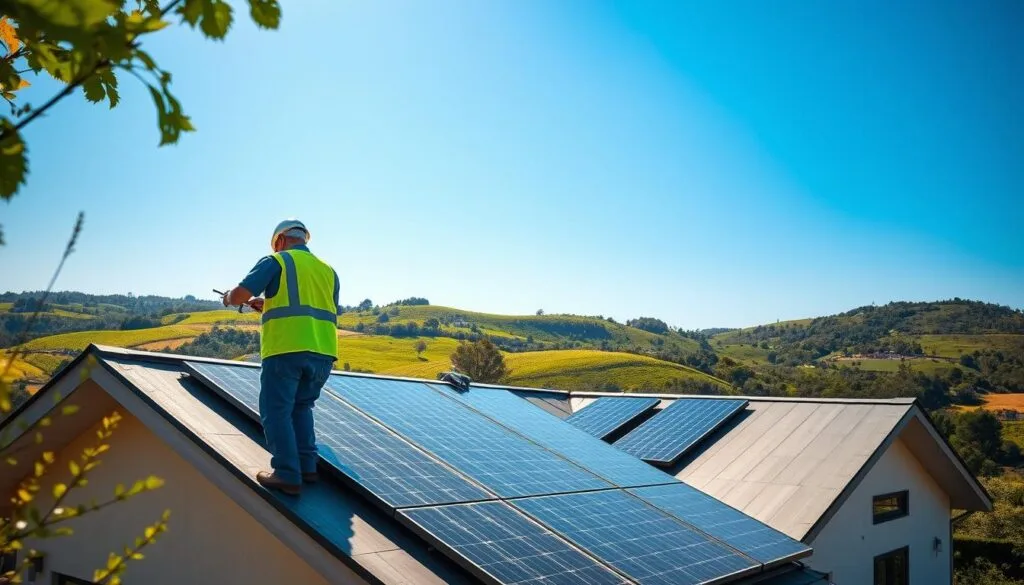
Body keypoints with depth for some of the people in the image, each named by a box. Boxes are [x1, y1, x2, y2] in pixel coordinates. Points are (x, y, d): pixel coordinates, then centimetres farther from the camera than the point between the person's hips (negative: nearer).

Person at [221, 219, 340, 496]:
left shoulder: (275, 262, 5)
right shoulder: (328, 270, 21)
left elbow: (238, 295, -4)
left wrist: (230, 297, 21)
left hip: (286, 350, -5)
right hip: (323, 352, 6)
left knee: (276, 411, 3)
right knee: (301, 406, 22)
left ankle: (288, 475, -2)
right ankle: (307, 466, 17)